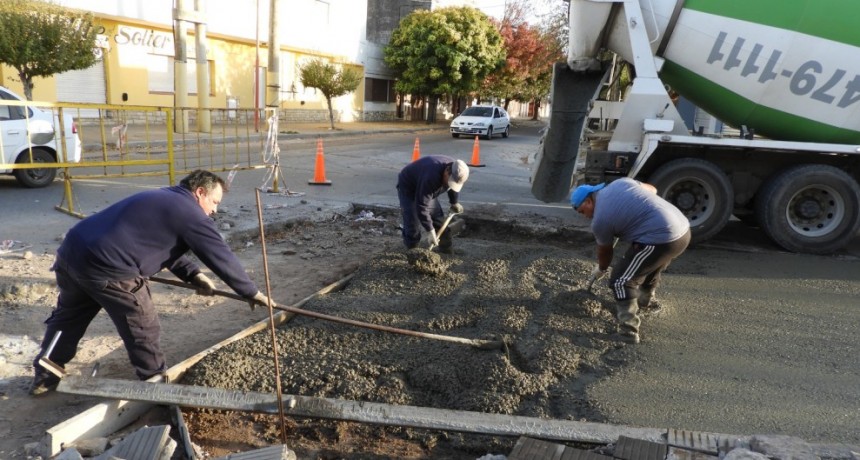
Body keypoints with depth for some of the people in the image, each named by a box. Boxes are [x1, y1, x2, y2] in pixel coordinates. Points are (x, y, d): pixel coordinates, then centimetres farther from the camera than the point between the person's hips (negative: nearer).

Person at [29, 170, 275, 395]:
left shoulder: (161, 199, 23)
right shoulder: (192, 215, -5)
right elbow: (223, 258, -3)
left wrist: (194, 275, 20)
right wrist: (253, 293, 7)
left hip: (72, 249, 10)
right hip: (107, 268, -10)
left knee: (68, 316, 29)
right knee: (143, 331, 7)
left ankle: (45, 377, 46)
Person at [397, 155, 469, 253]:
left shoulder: (456, 170, -19)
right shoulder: (431, 177, -44)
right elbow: (421, 206, -41)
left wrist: (454, 203, 20)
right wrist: (430, 231, -38)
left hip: (425, 191, 7)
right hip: (408, 189, -7)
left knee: (440, 222, 5)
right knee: (413, 227, -14)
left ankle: (448, 256, 15)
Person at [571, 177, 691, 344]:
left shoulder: (600, 220, -6)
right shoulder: (621, 182, 12)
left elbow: (605, 251, 10)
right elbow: (652, 189, 26)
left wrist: (600, 269, 30)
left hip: (661, 241, -9)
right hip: (683, 230, 9)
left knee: (620, 280, 1)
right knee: (652, 264, 35)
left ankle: (628, 331, 1)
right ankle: (646, 299, 58)